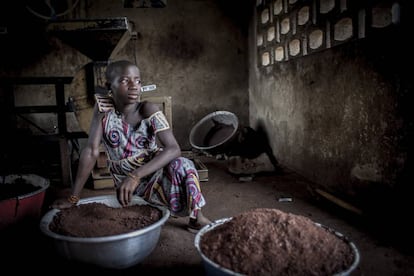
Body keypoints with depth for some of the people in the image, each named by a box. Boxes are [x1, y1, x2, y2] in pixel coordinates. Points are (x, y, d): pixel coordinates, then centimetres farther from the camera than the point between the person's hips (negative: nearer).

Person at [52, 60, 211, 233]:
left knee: (181, 165, -32)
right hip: (125, 183, 2)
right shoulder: (103, 107, -14)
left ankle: (197, 218, -8)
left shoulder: (148, 110, -19)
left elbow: (174, 149, -30)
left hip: (155, 174, -2)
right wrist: (73, 198, -17)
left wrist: (135, 176, -40)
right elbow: (91, 151, -15)